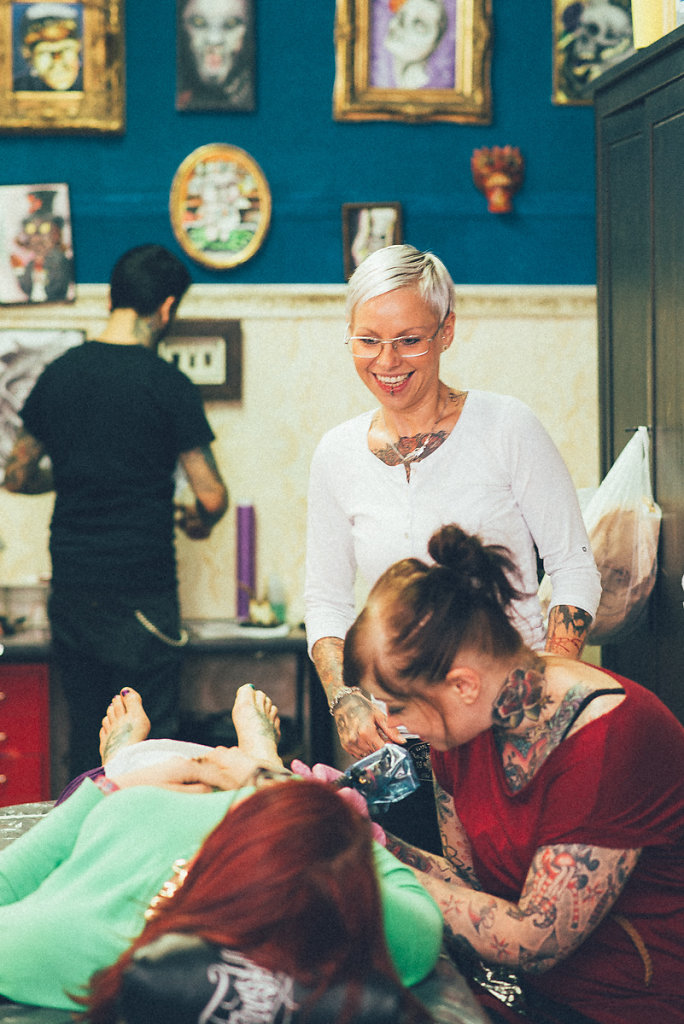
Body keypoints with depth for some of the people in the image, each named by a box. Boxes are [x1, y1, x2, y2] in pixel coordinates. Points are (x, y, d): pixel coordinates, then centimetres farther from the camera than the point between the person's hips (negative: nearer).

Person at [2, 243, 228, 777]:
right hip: (141, 590, -5)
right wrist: (198, 521, 13)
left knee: (86, 736, 14)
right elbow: (213, 496, -10)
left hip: (69, 587, 5)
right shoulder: (168, 384, -10)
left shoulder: (58, 373, 4)